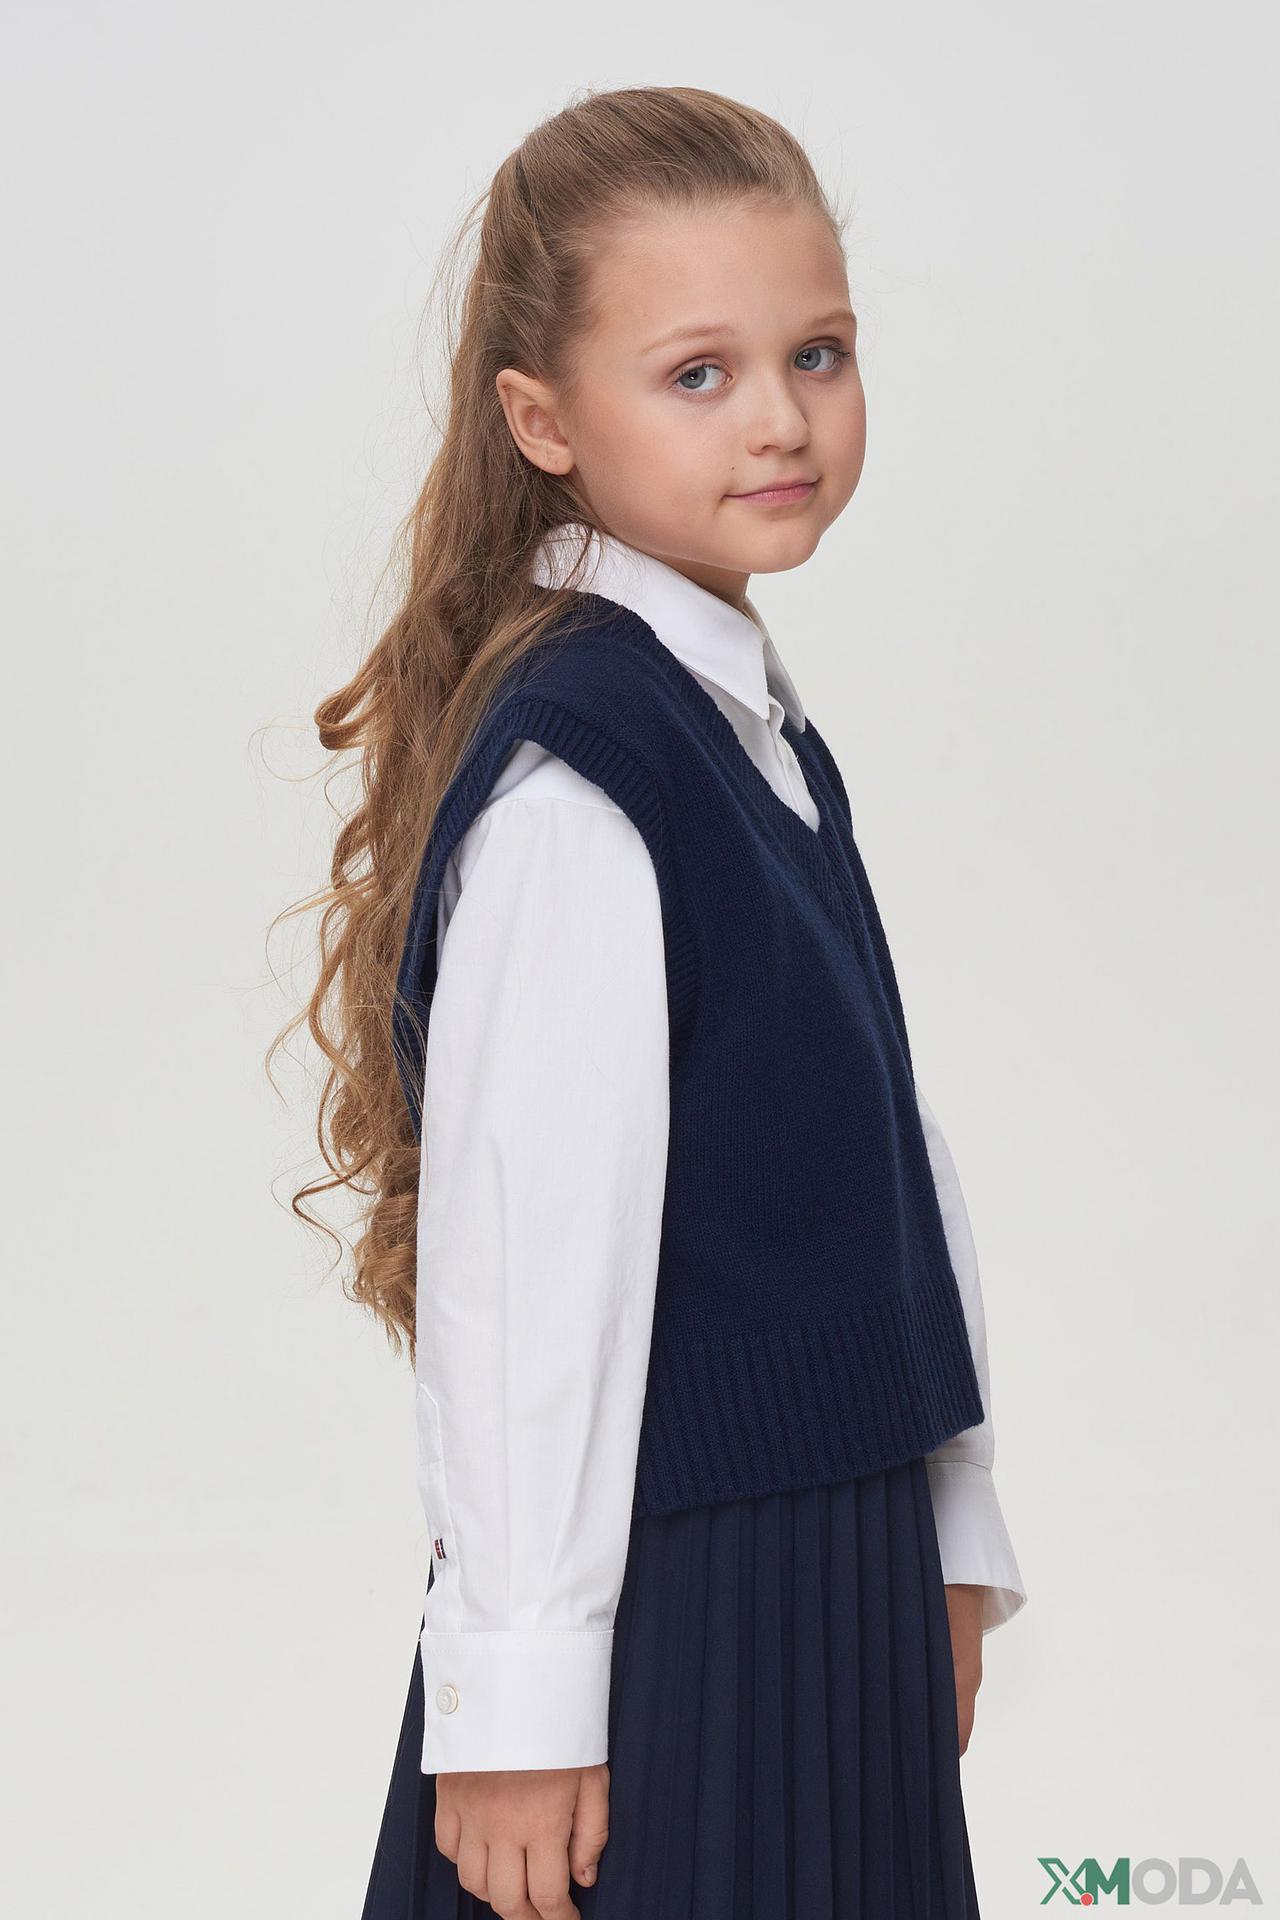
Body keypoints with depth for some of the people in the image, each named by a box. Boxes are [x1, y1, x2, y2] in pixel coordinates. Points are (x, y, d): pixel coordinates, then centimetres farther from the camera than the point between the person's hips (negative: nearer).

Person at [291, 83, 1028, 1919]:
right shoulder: (573, 778, -20)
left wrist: (949, 1539, 16)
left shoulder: (761, 729, 9)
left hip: (832, 1573, 9)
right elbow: (524, 1268, -21)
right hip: (666, 1609, -9)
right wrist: (520, 1695, -18)